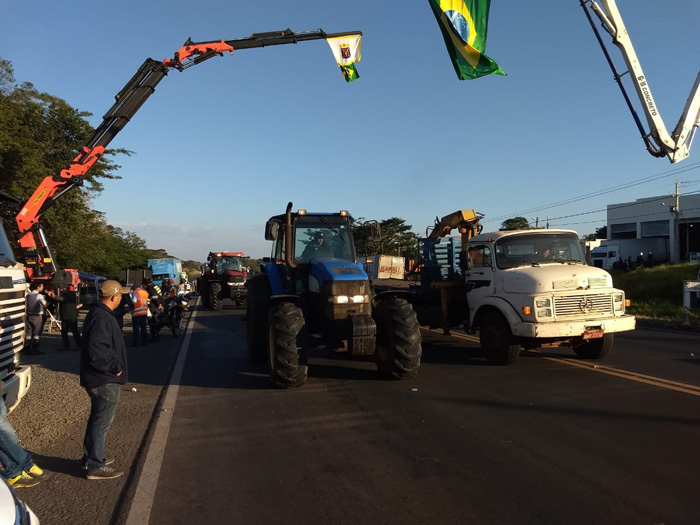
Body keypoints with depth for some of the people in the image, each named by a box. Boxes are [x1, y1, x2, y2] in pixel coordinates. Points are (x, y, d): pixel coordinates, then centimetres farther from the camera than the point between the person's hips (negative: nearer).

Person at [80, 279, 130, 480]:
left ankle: (91, 458, 35)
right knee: (101, 422, 1)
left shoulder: (98, 314, 10)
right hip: (105, 380, -11)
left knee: (97, 420, 21)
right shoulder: (102, 318, -24)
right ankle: (95, 467, 12)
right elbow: (96, 351, -31)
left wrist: (114, 366, 14)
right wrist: (116, 367, -19)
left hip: (101, 378, 11)